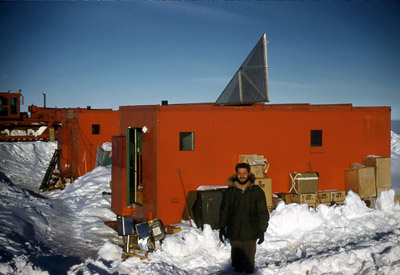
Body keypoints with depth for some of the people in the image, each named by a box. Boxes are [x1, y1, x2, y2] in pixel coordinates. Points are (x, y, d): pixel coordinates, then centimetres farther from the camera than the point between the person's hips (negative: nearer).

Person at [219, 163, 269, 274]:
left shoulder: (257, 191, -4)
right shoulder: (230, 191, 0)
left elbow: (263, 213, -1)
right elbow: (224, 211, 8)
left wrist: (262, 231, -4)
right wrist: (222, 228, 6)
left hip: (250, 233, -1)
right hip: (234, 232, 1)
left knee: (249, 259, 6)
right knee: (236, 258, 12)